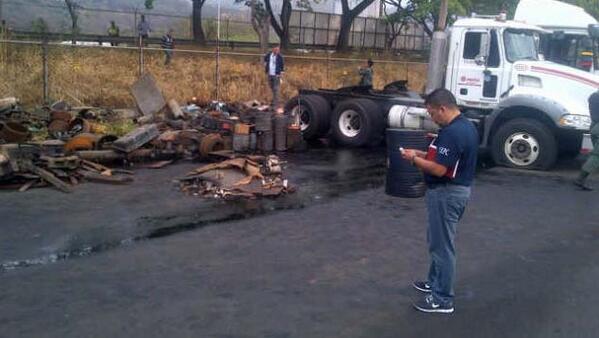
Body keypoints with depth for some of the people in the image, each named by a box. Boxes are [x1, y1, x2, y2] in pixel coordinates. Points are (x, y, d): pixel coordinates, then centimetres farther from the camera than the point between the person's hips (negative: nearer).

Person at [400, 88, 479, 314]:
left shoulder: (451, 133, -25)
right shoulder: (467, 126, 9)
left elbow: (439, 169, -26)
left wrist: (414, 159, -12)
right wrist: (424, 154, 10)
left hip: (447, 193, -11)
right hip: (458, 189, 11)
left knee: (442, 245, -2)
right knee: (437, 239, 23)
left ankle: (443, 299, 7)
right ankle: (435, 282, 37)